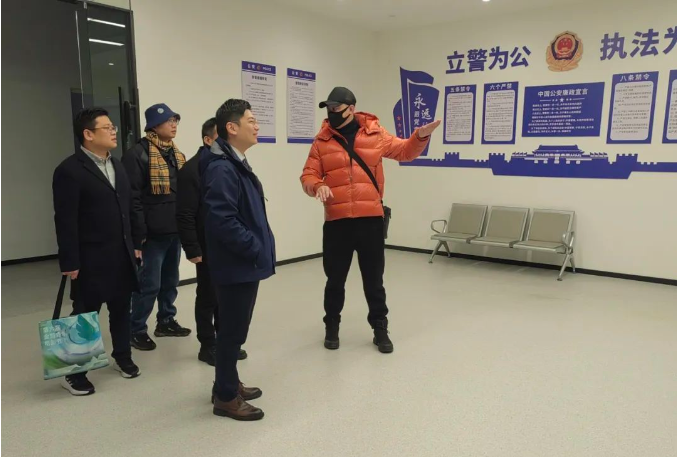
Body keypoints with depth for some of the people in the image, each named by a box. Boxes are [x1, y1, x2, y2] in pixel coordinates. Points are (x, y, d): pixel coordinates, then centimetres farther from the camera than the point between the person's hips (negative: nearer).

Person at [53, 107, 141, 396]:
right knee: (85, 314, 4)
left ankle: (123, 357, 34)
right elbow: (65, 221, -15)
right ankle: (74, 372, 18)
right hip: (91, 260, -7)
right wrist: (70, 262, -16)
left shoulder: (117, 166, 13)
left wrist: (134, 245, 14)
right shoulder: (70, 171, -12)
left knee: (121, 309, 16)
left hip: (122, 256, 7)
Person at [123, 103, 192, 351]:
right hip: (153, 232, -8)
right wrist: (139, 233, -18)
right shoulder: (138, 154, -12)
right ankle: (137, 330, 14)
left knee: (170, 280, 16)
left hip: (175, 229, 8)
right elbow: (132, 197, -16)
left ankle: (166, 321, 31)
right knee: (149, 283, -1)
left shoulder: (176, 153, 14)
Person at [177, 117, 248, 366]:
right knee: (208, 297, 8)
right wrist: (192, 249, -16)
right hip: (209, 248, -6)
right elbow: (185, 216, -13)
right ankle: (208, 346, 22)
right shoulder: (192, 170, -10)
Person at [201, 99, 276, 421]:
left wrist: (259, 249, 10)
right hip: (236, 265, -10)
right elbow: (222, 221, -27)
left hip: (246, 263, 10)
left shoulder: (237, 164, 13)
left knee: (235, 329, 19)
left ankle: (228, 385, 34)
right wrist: (257, 249, -17)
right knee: (233, 331, 3)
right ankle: (226, 397, 18)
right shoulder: (222, 168, -20)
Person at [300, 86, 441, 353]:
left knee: (373, 279, 11)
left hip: (370, 219, 0)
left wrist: (420, 137, -7)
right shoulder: (322, 140, 4)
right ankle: (331, 327, 32)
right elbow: (308, 176, 3)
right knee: (335, 279, 12)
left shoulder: (374, 134, 4)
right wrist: (317, 186, -19)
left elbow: (404, 151, 12)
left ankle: (380, 329, 27)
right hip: (336, 221, 1)